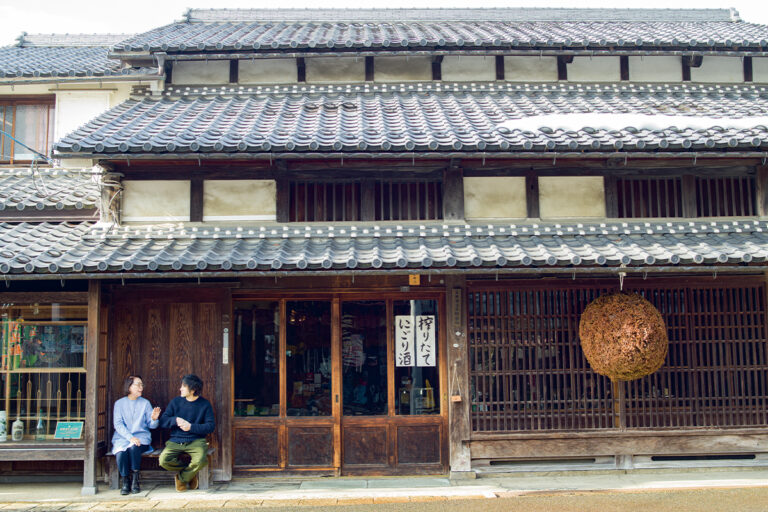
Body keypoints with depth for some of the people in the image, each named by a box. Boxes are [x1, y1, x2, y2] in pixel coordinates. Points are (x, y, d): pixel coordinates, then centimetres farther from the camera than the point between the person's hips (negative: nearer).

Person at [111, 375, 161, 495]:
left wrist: (154, 419, -17)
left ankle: (135, 479, -17)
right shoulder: (119, 403, 8)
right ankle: (125, 481, -12)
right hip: (122, 437, 0)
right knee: (120, 452, -32)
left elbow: (151, 425, 8)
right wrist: (130, 437, -18)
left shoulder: (145, 403, 12)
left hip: (141, 436, 0)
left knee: (133, 447, -34)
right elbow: (118, 424, -4)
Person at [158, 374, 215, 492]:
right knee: (163, 460, -27)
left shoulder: (205, 404, 3)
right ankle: (190, 472, 2)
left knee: (201, 460, -33)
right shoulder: (176, 402, 9)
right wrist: (175, 420, -14)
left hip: (196, 441, -2)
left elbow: (211, 426, -3)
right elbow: (163, 421, 6)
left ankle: (181, 477, 0)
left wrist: (191, 427, -14)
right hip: (175, 441, 2)